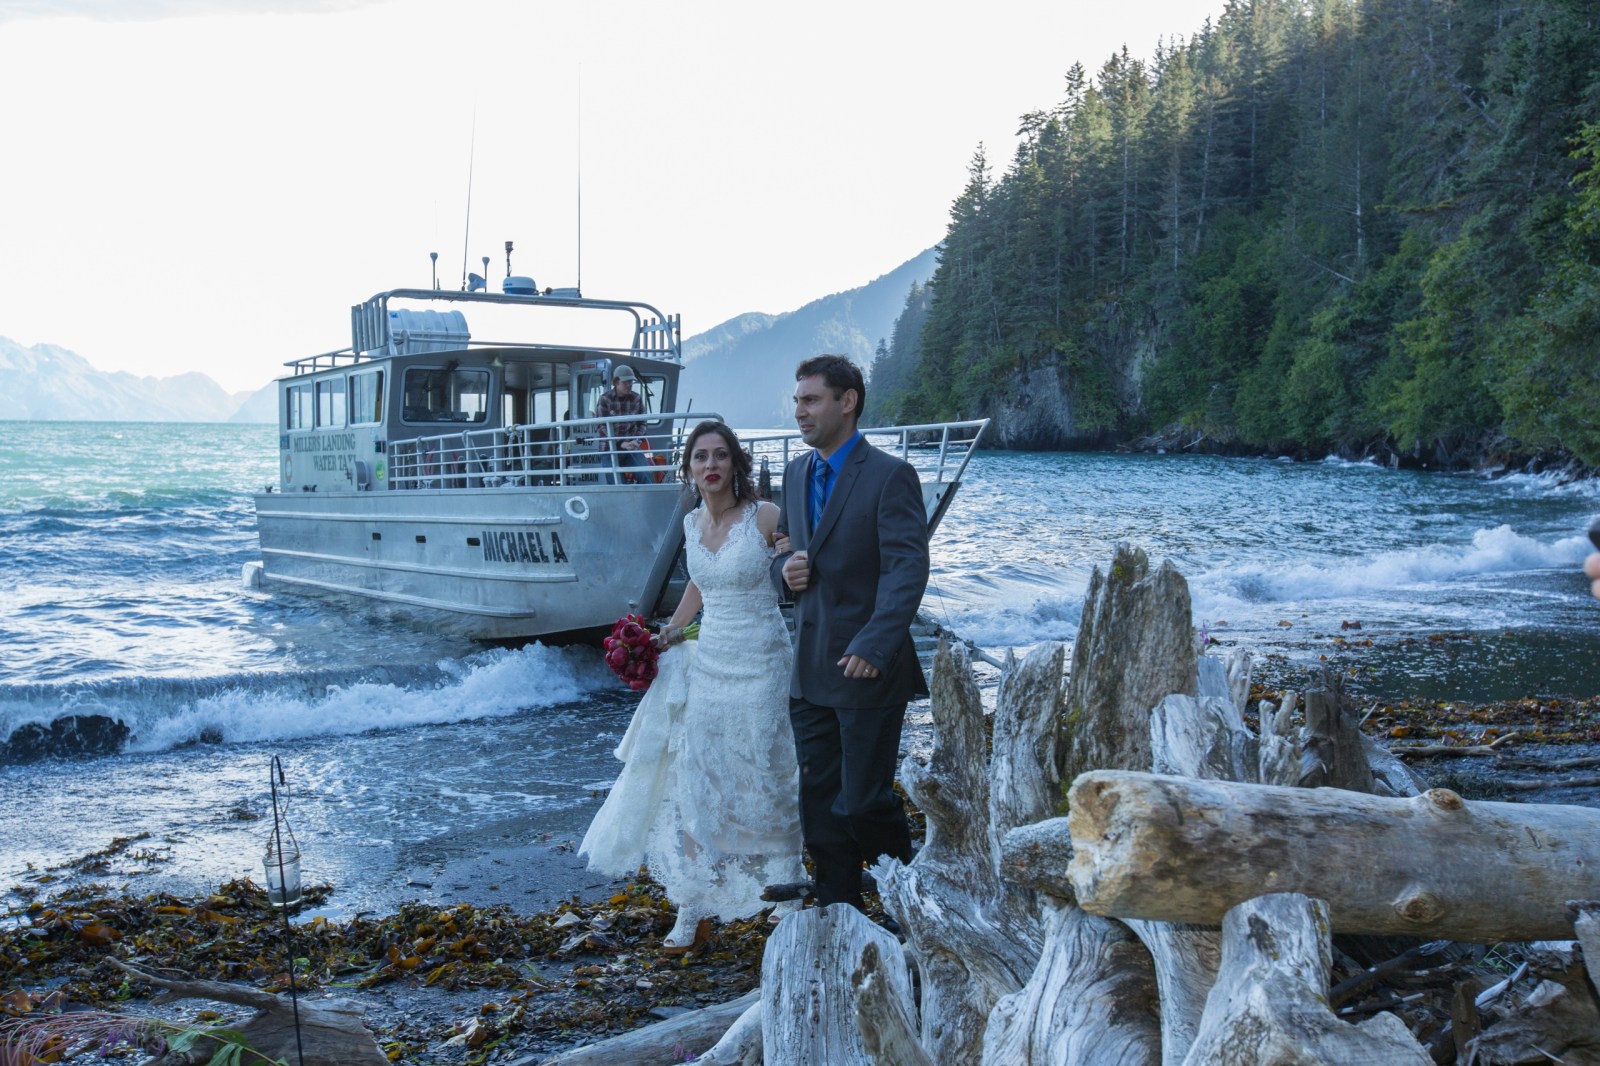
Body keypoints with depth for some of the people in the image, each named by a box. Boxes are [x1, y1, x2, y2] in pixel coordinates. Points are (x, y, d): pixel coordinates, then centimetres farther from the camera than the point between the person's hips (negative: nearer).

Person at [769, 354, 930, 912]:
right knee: (818, 803, 10)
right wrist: (784, 568, -2)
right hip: (809, 671, 7)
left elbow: (907, 568, -18)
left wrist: (874, 647, -29)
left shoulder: (889, 475, -11)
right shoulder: (796, 473, 13)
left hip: (867, 669, -7)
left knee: (863, 801, -3)